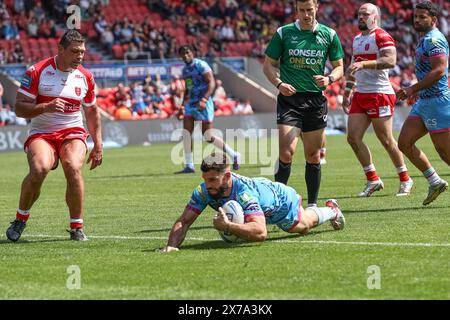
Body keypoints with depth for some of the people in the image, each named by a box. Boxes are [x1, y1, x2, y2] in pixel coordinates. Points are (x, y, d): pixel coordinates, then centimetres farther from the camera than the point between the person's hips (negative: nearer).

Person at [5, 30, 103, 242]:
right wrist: (47, 107, -25)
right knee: (39, 169, -32)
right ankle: (21, 218, -6)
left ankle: (77, 228, -15)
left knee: (73, 168, -29)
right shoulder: (37, 72, -6)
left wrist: (98, 145, 15)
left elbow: (92, 112, 20)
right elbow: (19, 108, -9)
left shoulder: (85, 77, 7)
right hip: (41, 134, -2)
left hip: (73, 132, 2)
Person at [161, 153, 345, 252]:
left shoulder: (243, 192, -53)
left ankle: (331, 210, 60)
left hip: (281, 200, -6)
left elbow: (260, 232, -64)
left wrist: (227, 226, -72)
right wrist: (172, 245, -54)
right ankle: (311, 210, 68)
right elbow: (184, 222, -35)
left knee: (303, 225, 28)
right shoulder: (204, 191, -37)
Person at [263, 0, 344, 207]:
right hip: (289, 99, -2)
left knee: (313, 156, 7)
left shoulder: (329, 35, 5)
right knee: (286, 152, -15)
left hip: (316, 100, 2)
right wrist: (279, 83, -13)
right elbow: (268, 65, 6)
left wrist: (329, 79, -11)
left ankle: (312, 204, 17)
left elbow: (339, 67, 11)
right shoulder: (283, 33, 0)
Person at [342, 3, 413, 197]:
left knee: (386, 140, -3)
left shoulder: (382, 37, -9)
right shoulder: (357, 39, 17)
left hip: (380, 94, -8)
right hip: (360, 94, 8)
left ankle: (405, 180, 12)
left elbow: (390, 61, -25)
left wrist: (363, 63, -31)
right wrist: (347, 92, 24)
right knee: (353, 138, 0)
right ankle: (373, 180, 10)